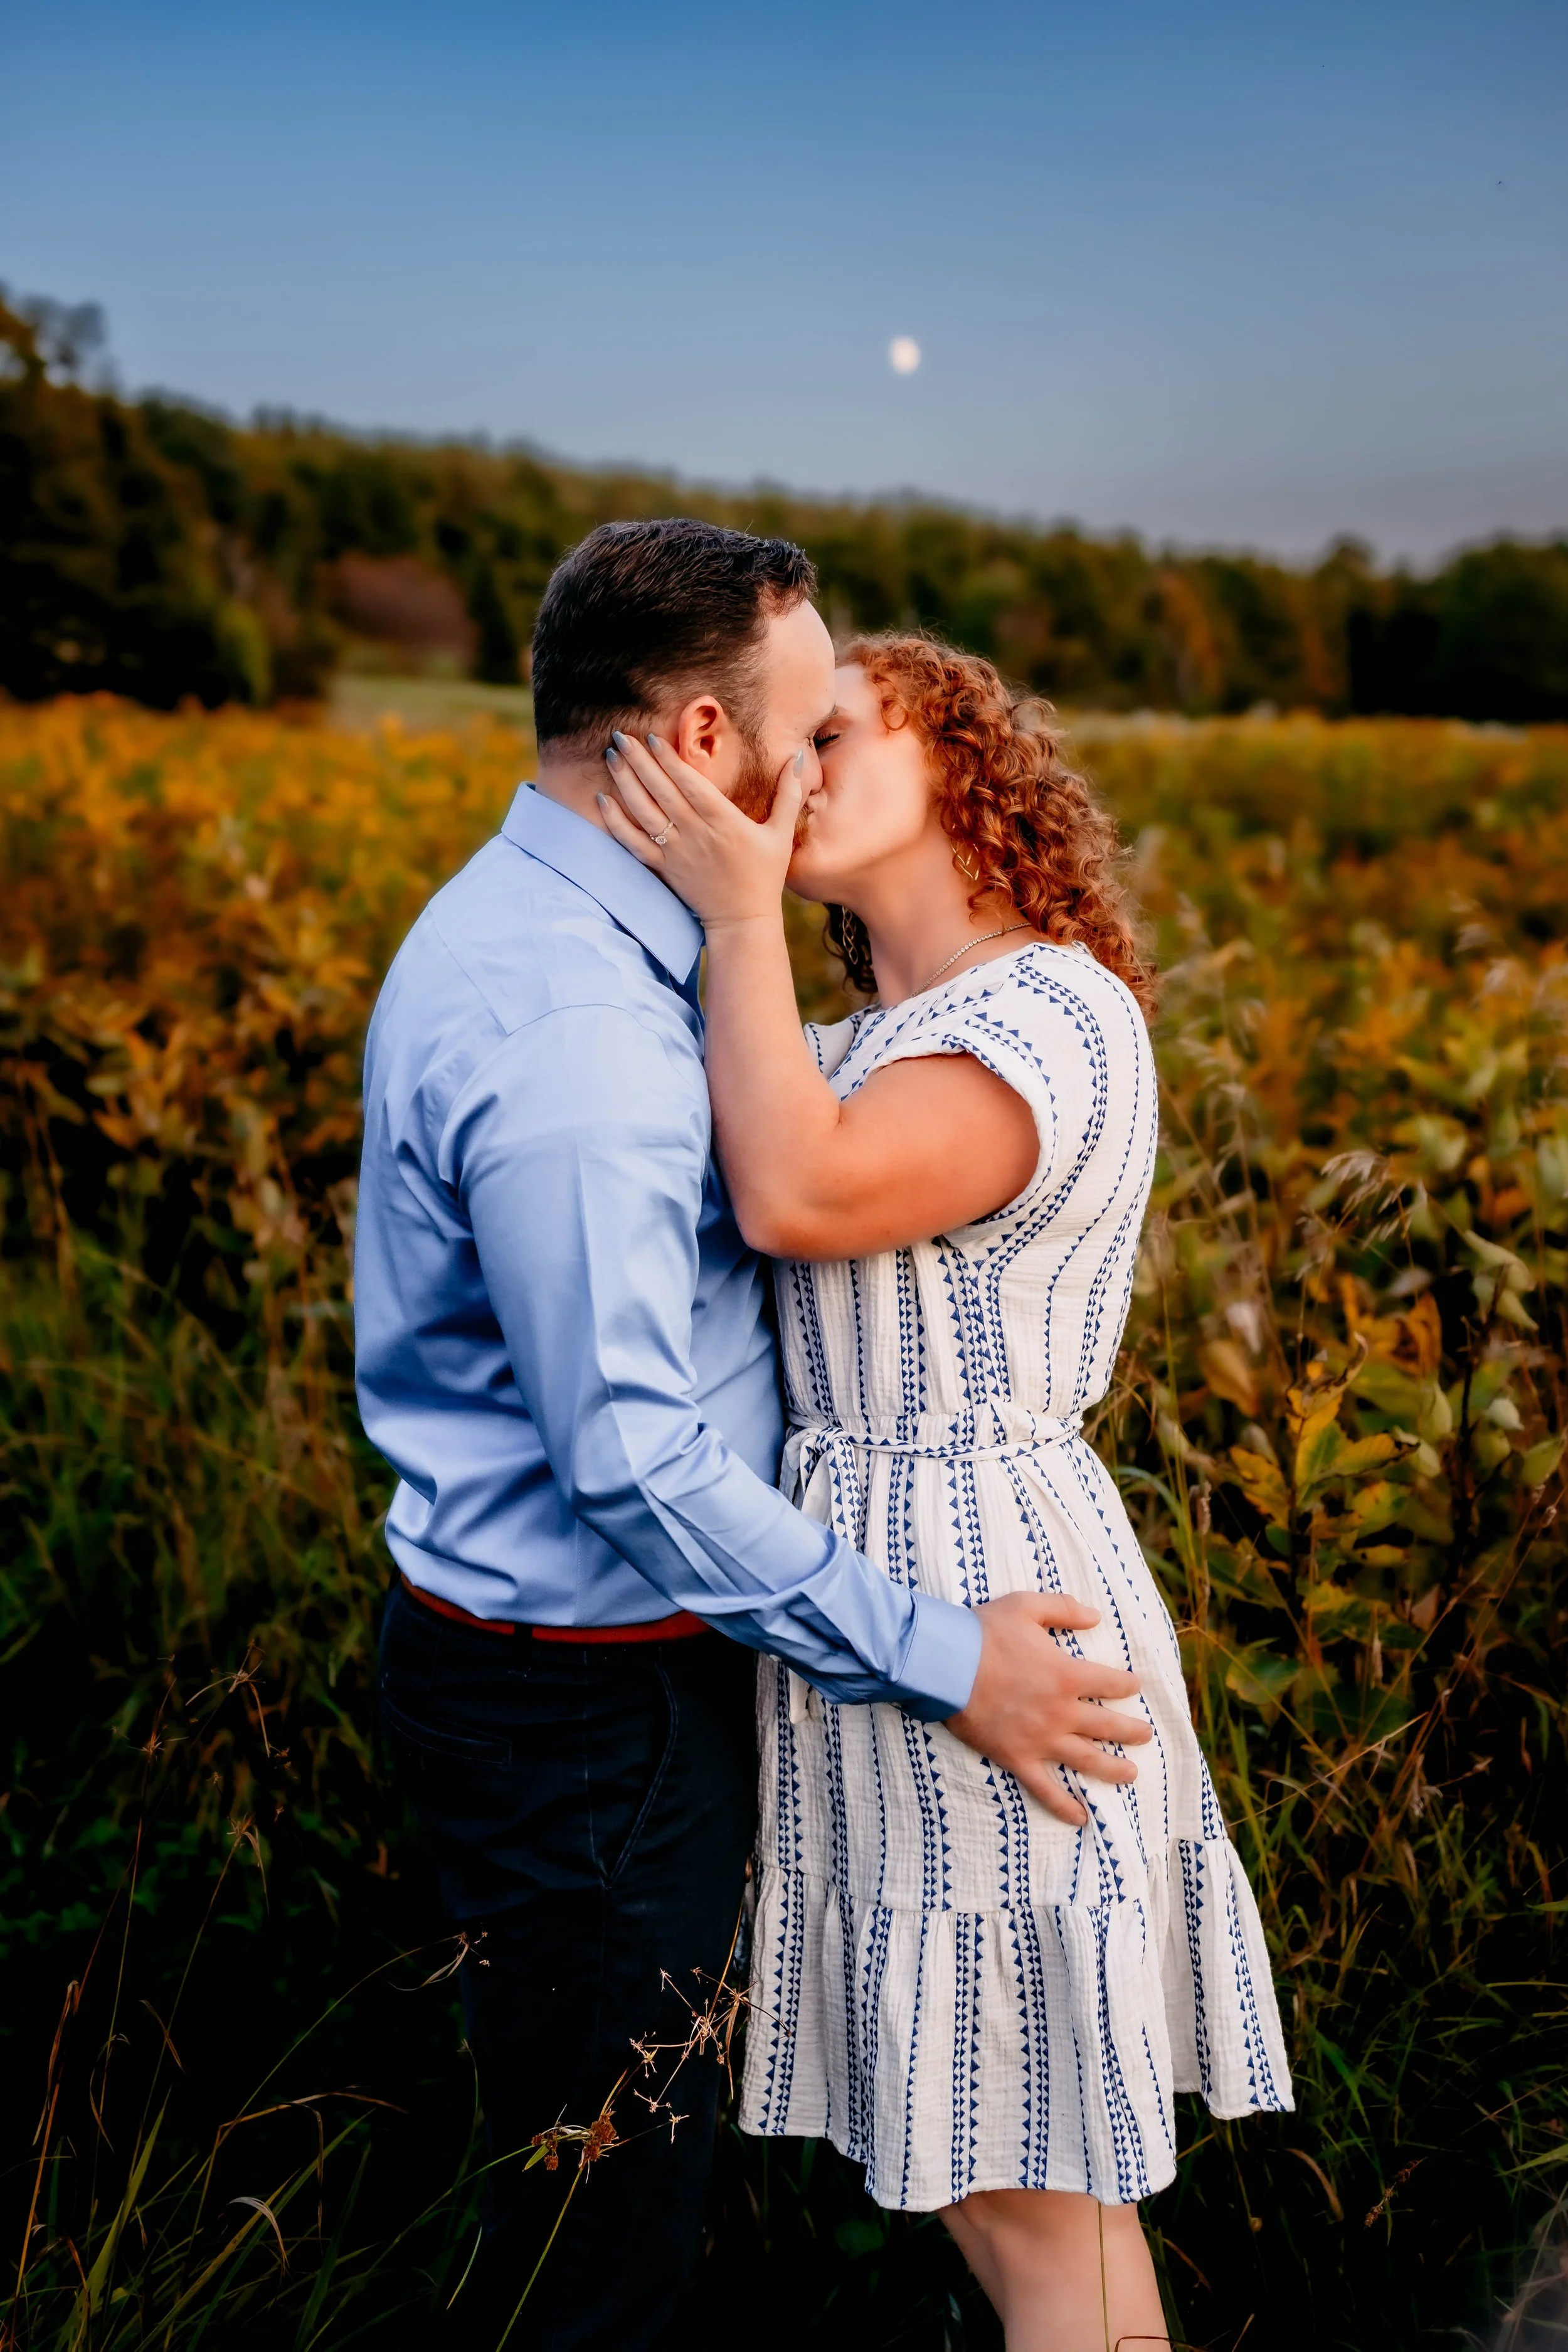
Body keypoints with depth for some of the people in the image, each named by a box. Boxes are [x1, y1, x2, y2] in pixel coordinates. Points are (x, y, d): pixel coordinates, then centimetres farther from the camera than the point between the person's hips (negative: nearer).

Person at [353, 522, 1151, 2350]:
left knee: (616, 2182, 25)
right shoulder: (565, 1029, -28)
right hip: (586, 1707, -10)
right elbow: (637, 1459, -27)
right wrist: (945, 1662, -19)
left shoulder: (526, 920, 6)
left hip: (584, 1664, 10)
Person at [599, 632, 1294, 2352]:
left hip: (983, 1621, -9)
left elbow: (799, 1199, -26)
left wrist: (740, 919, -20)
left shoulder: (1057, 1013, -14)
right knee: (960, 2143, 21)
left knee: (1030, 2184, 6)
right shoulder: (872, 1046, 14)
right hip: (865, 1594, 9)